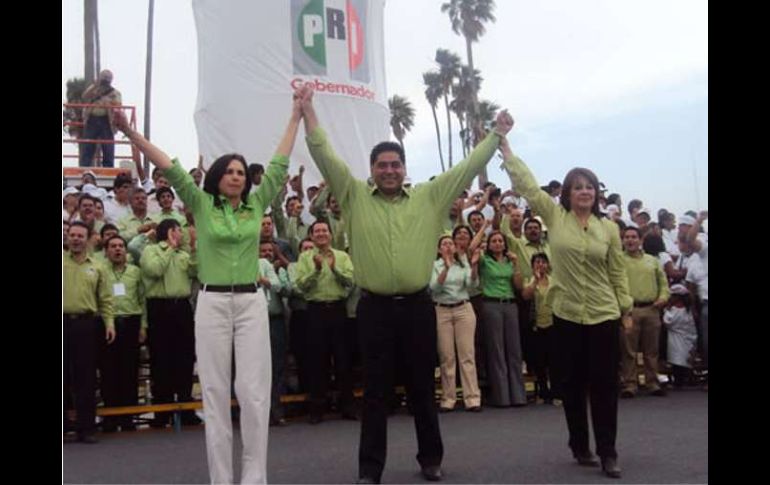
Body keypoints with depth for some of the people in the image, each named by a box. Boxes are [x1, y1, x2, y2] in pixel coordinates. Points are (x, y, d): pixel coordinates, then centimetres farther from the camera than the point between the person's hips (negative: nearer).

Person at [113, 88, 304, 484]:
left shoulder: (257, 205, 9)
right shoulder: (201, 205, 5)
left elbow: (279, 165, 10)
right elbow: (171, 168, -3)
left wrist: (295, 117, 10)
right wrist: (130, 133, -9)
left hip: (251, 302, 1)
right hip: (212, 303, -1)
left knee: (254, 391, -1)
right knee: (215, 391, 3)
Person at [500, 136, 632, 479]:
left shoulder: (609, 228, 3)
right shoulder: (554, 217, 0)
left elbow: (618, 273, 7)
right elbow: (527, 184, -7)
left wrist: (627, 309, 5)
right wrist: (504, 146, -10)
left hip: (604, 315, 0)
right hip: (566, 315, 0)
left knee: (605, 384, 2)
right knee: (572, 384, 8)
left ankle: (608, 452, 10)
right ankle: (581, 447, 22)